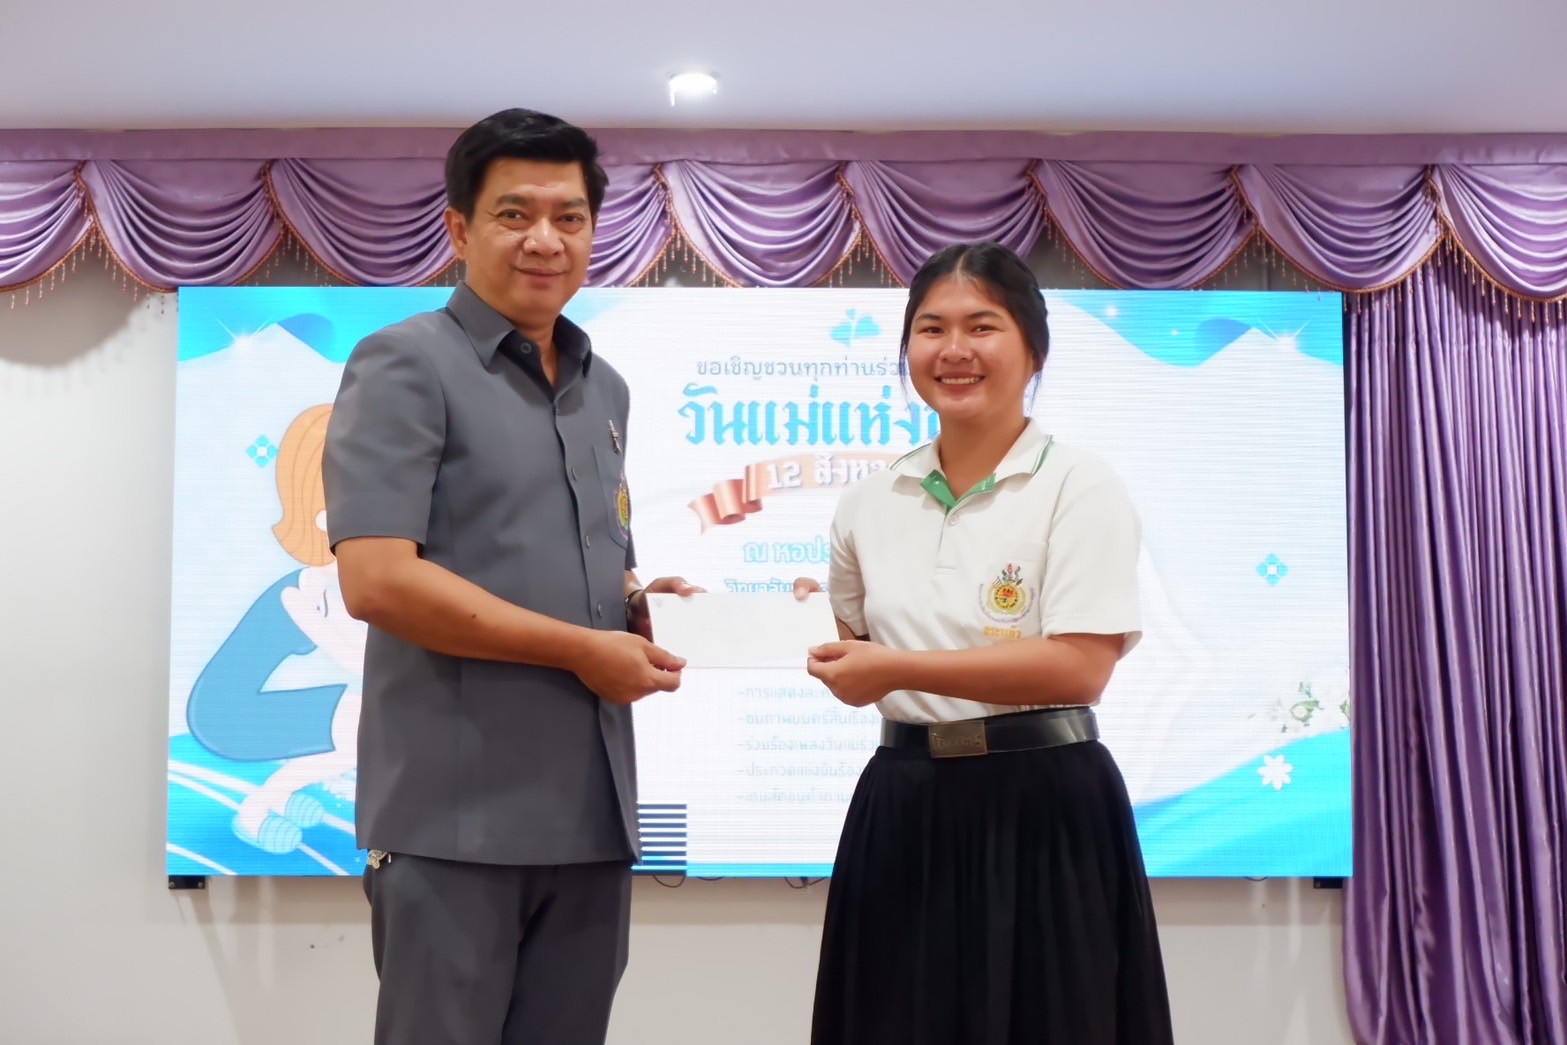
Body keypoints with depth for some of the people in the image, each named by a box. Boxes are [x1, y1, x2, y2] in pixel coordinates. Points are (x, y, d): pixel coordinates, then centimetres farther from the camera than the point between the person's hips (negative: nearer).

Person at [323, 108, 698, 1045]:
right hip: (455, 815, -6)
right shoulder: (407, 364, -7)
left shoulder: (605, 389, 15)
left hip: (592, 809, 7)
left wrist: (640, 601, 2)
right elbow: (376, 579, -18)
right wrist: (584, 650, -15)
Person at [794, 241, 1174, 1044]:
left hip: (1041, 808, -5)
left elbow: (1079, 669, -19)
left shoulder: (1079, 487, -9)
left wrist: (899, 668, -20)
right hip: (902, 810, 5)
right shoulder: (872, 501, 7)